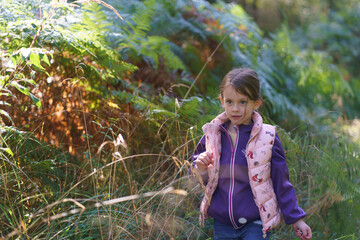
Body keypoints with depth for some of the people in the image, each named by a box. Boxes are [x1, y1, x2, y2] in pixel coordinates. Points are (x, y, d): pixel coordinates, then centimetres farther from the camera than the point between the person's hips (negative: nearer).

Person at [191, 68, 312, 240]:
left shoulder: (267, 138, -8)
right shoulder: (212, 134, 1)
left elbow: (281, 184, 0)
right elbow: (201, 180, 12)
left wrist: (296, 219, 2)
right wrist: (201, 169, -10)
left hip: (255, 225, -3)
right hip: (222, 224, 4)